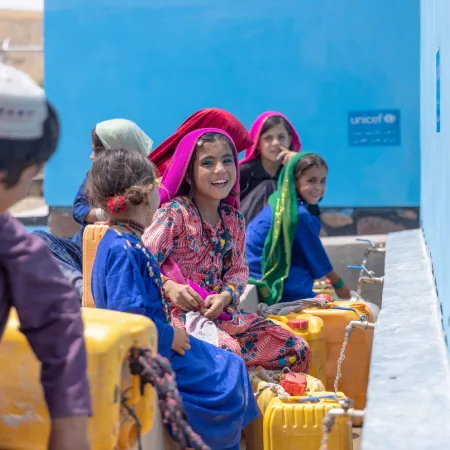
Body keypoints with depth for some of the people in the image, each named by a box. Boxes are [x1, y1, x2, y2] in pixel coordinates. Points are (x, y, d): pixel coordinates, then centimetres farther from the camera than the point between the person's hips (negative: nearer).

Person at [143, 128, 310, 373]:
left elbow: (239, 269, 11)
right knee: (227, 351, -36)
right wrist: (169, 287, -29)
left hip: (221, 309, 7)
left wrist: (225, 296, -9)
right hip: (180, 310, -7)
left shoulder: (234, 219, 11)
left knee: (298, 350, 0)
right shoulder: (174, 213, -8)